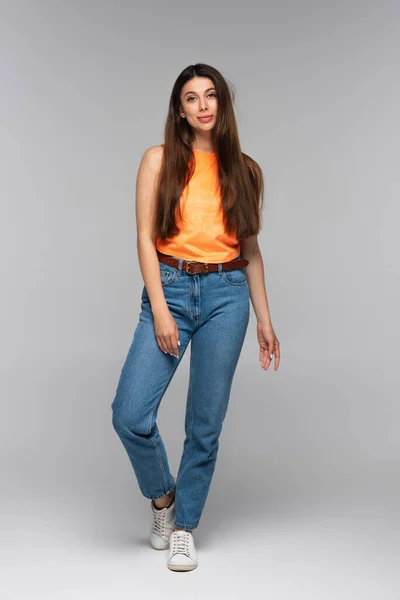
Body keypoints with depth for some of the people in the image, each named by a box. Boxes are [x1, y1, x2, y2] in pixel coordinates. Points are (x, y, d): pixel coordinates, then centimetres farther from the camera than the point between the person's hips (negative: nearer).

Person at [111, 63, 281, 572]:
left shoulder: (244, 170, 9)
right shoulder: (160, 160, 4)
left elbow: (250, 249, 13)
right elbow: (145, 238, -1)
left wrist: (264, 318, 10)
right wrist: (160, 310, -10)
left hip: (227, 296, 1)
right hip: (170, 289, -1)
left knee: (205, 424, 4)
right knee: (130, 415, -11)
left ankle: (184, 527, 23)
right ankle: (161, 495, 20)